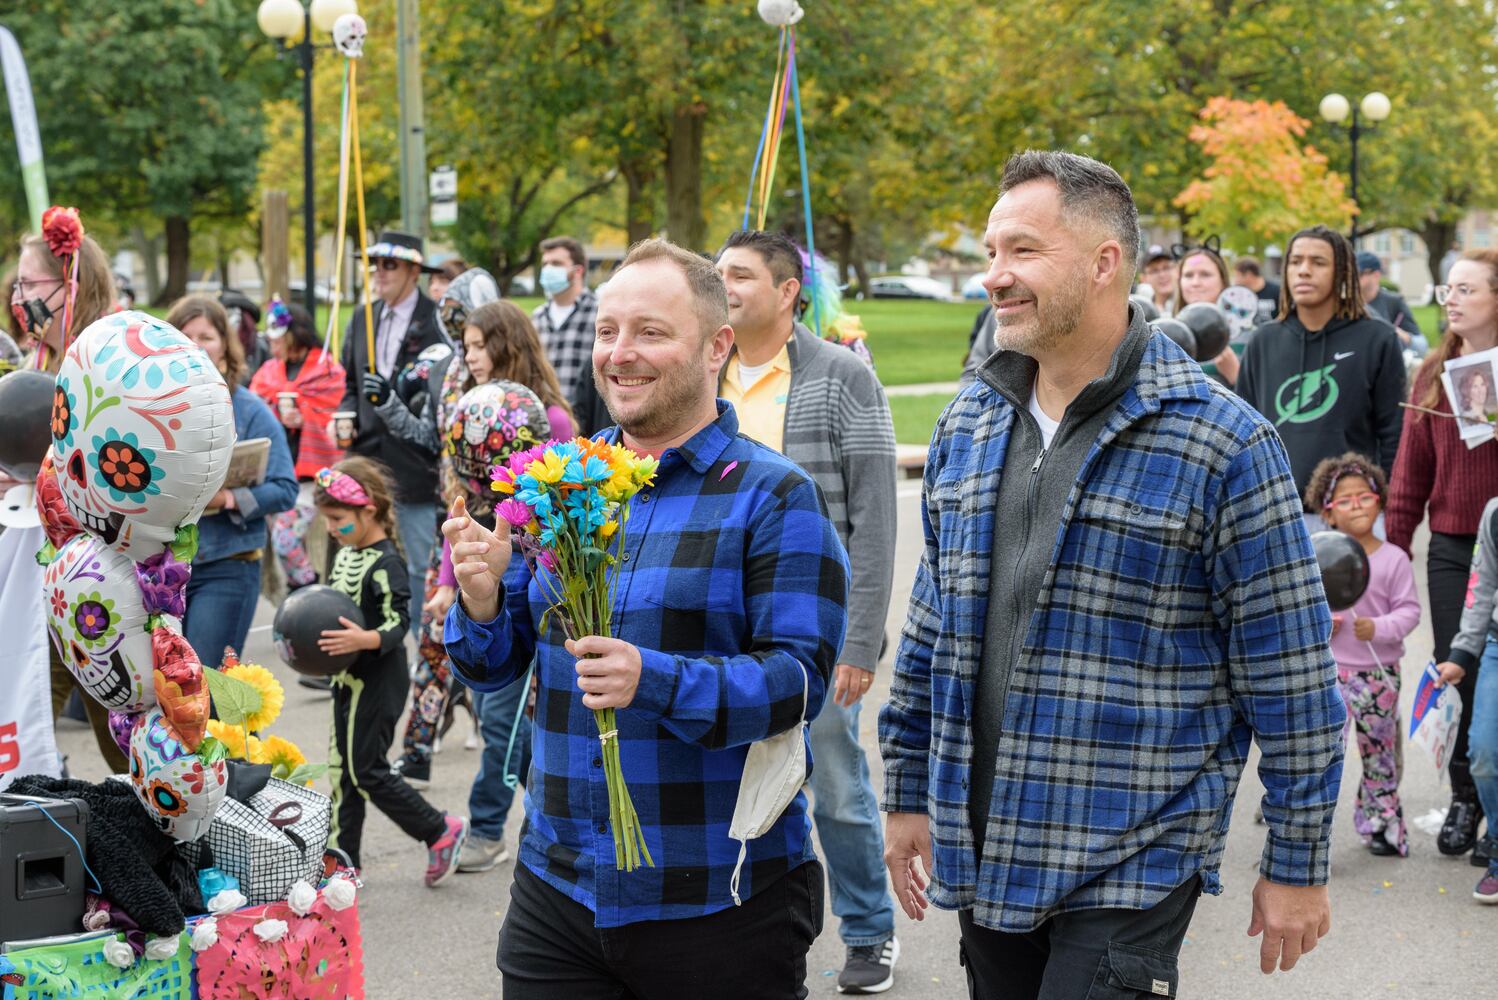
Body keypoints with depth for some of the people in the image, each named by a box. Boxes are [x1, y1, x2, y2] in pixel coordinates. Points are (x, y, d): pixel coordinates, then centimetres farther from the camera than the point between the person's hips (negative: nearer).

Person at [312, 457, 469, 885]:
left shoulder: (385, 564, -18)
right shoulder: (345, 556, 9)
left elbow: (398, 626, -21)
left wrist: (364, 639, -38)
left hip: (377, 683, -9)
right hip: (348, 678, 9)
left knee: (366, 770, -6)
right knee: (342, 767, 11)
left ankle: (441, 831, 6)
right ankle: (341, 856, 19)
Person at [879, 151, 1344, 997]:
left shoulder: (1222, 443, -10)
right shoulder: (967, 426, 8)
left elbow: (1291, 675, -8)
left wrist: (1298, 865, -6)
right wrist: (910, 795, 16)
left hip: (1132, 866, -6)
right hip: (985, 857, 6)